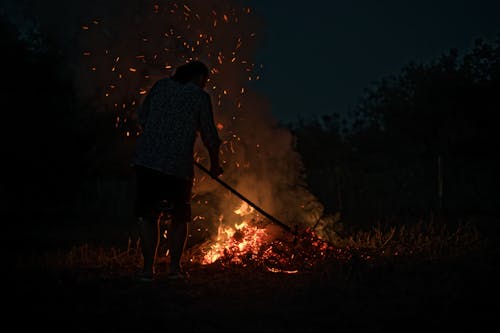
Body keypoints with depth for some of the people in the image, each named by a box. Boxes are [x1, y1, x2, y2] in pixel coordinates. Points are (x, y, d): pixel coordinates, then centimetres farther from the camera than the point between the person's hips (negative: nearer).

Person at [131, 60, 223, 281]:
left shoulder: (160, 86, 10)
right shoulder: (200, 97, 0)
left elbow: (141, 117, 15)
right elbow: (210, 137, 0)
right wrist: (215, 165, 15)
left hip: (146, 160, 2)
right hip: (179, 164, -2)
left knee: (147, 216, 11)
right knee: (179, 218, 16)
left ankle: (148, 268, 8)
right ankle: (174, 267, 13)